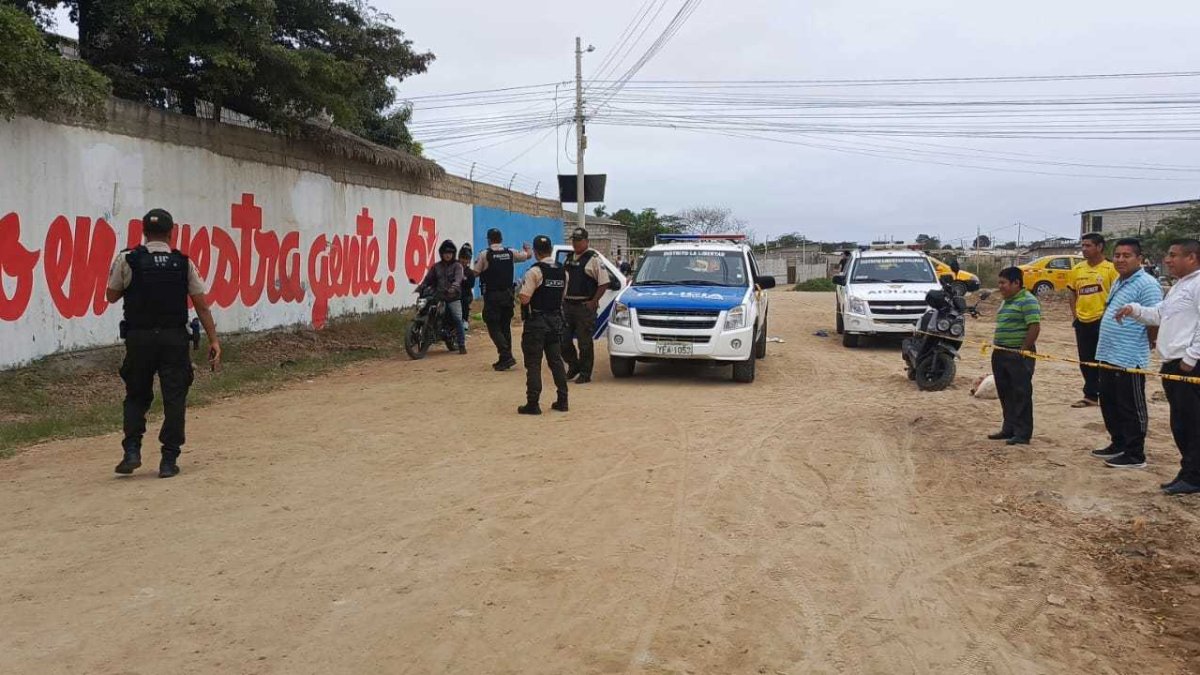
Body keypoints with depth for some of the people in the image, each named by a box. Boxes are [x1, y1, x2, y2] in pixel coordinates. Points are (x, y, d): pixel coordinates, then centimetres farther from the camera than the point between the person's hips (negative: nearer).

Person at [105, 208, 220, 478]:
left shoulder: (127, 259, -1)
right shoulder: (183, 263, 1)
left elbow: (111, 296, 10)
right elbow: (202, 306, 1)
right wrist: (214, 340, 5)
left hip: (139, 338, 0)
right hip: (174, 338, 0)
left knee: (136, 396, 15)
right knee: (174, 399, 4)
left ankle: (132, 451, 5)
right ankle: (169, 460, 4)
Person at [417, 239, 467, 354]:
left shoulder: (457, 266, 4)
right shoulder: (436, 266, 16)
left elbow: (458, 278, -14)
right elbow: (428, 279, 10)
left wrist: (454, 287, -34)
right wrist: (420, 288, -8)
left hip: (453, 297, -3)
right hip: (438, 297, 3)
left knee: (458, 319, -13)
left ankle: (462, 345, -8)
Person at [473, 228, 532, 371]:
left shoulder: (485, 255, -10)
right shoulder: (510, 253, 3)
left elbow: (475, 273, -7)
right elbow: (527, 255, 18)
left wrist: (477, 262, 15)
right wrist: (526, 248, 41)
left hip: (492, 296, -5)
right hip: (507, 294, 5)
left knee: (493, 327, 0)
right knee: (505, 326, 14)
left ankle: (506, 355, -14)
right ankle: (505, 358, 15)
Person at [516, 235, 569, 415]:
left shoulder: (534, 272, -15)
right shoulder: (563, 272, 5)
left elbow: (524, 298, -19)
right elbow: (562, 296, 11)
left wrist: (518, 292, 1)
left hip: (536, 321, -6)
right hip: (556, 320, 6)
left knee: (533, 363, -1)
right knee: (556, 361, 13)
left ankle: (533, 403, -2)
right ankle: (562, 400, 15)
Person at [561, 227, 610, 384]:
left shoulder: (593, 258, -8)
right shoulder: (569, 258, 14)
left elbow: (604, 283, -11)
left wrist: (593, 302, -15)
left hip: (585, 306, -7)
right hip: (568, 305, 7)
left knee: (584, 342, -1)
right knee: (563, 340, 7)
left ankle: (585, 374, 8)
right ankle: (573, 366, 26)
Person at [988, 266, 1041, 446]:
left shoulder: (1027, 301, -13)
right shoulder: (1007, 301, 17)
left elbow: (1035, 327, -21)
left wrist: (1023, 350, -19)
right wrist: (996, 346, 15)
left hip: (1019, 355, -10)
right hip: (1002, 354, 10)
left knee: (1021, 395, -4)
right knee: (1005, 394, 14)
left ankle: (1023, 434, 1)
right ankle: (1009, 429, 24)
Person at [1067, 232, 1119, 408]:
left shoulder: (1110, 269, -7)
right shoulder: (1077, 269, 9)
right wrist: (1075, 314, 8)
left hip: (1102, 321, -6)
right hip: (1082, 322, 6)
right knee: (1086, 361, 11)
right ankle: (1090, 395, 21)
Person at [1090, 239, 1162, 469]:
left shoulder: (1146, 285, -15)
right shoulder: (1118, 283, 16)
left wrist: (1142, 346, -6)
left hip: (1129, 360, -10)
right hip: (1107, 357, 10)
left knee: (1131, 409, -1)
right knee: (1109, 405, 18)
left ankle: (1135, 455, 8)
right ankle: (1118, 444, 32)